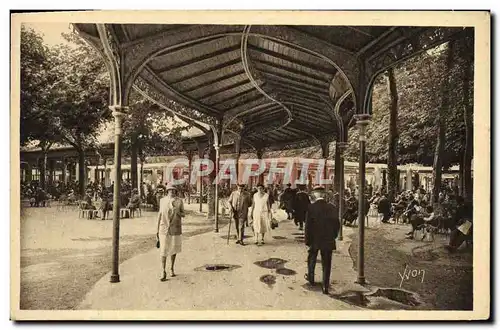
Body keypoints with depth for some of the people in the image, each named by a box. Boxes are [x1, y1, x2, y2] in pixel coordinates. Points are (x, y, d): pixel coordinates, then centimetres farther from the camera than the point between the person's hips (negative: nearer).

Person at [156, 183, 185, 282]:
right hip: (164, 229, 0)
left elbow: (183, 214, 3)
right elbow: (160, 214, 6)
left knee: (174, 249, 12)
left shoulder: (179, 201, -3)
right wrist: (157, 229, 5)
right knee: (163, 251, -5)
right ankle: (164, 273, 2)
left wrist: (179, 213, -22)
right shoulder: (162, 200, 0)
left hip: (175, 229, 1)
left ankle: (172, 269, 30)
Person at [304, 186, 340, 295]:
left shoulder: (311, 208, -14)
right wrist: (333, 236, 14)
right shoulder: (332, 208, -4)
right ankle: (325, 287, 10)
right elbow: (337, 224, 2)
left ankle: (311, 278, 40)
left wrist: (308, 240, -4)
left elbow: (308, 225, -13)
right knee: (326, 264, 9)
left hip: (315, 240, -2)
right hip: (328, 241, 2)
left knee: (311, 259, 23)